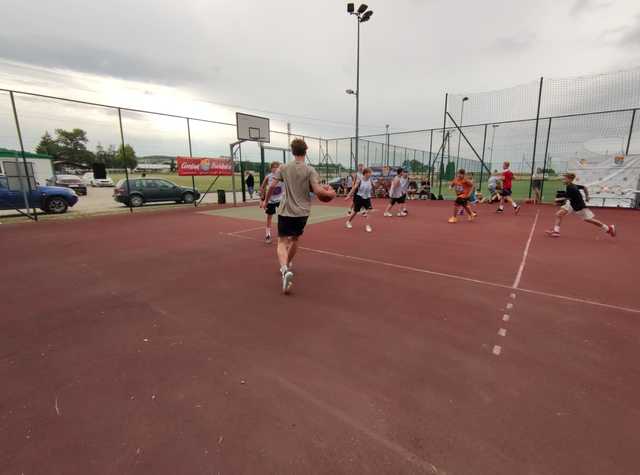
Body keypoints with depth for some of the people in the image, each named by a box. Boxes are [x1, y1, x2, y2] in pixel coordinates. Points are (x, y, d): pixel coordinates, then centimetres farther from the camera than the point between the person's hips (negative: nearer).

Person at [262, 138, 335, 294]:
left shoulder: (284, 168, 0)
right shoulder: (310, 170, -6)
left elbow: (272, 186, -2)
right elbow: (317, 190, -15)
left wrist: (266, 201, 15)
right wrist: (330, 193, 4)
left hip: (285, 211, -1)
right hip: (302, 212, 1)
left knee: (282, 242, 0)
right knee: (295, 239, 23)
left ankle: (285, 270, -25)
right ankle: (287, 265, 39)